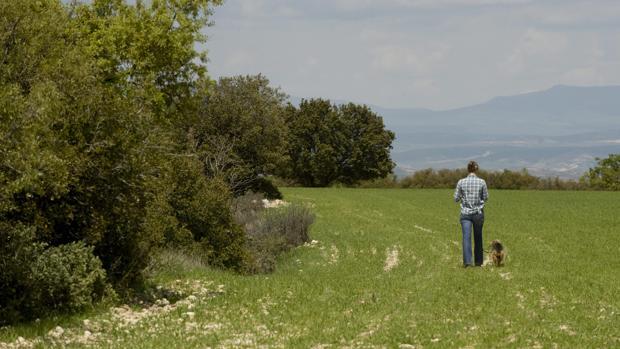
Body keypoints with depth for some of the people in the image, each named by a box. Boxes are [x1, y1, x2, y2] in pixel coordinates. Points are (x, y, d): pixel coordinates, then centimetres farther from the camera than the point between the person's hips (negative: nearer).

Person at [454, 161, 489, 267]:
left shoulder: (461, 182, -4)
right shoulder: (481, 182, -5)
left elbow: (456, 199, 0)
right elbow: (486, 198, 2)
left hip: (465, 213, -1)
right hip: (478, 213, 1)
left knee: (466, 237, -7)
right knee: (478, 237, 15)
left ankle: (467, 261, -23)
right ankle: (478, 261, 24)